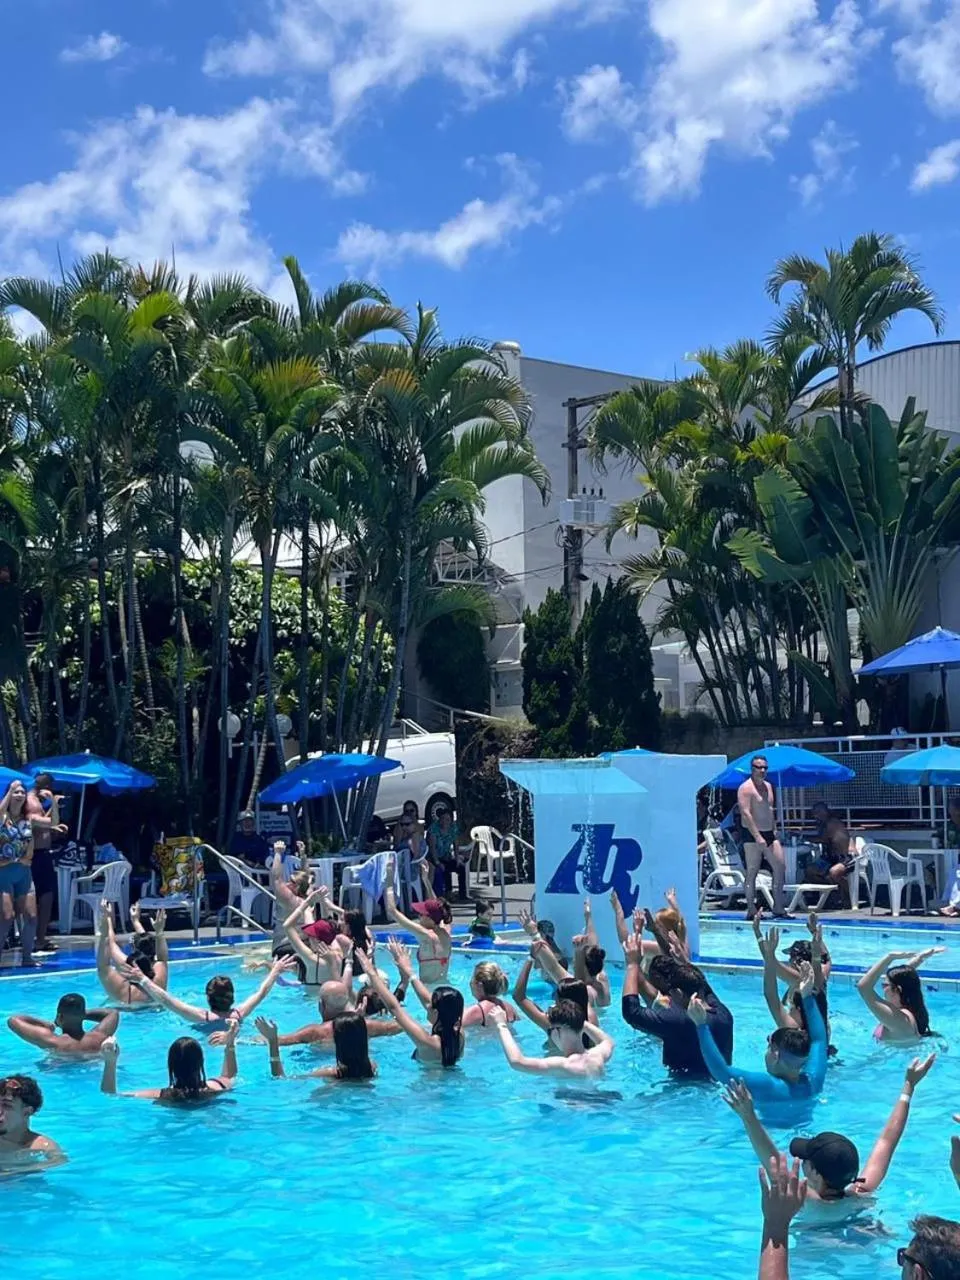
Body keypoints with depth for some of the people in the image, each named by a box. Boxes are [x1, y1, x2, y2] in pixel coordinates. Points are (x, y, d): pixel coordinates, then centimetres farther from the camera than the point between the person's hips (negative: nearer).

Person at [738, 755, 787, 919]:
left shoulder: (768, 786, 16)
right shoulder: (746, 788, -11)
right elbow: (746, 814, -18)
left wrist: (774, 830, 15)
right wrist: (758, 837, -23)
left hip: (769, 834, 8)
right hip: (752, 835, -8)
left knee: (780, 867, 3)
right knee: (752, 872, -5)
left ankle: (778, 908, 10)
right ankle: (751, 910, -2)